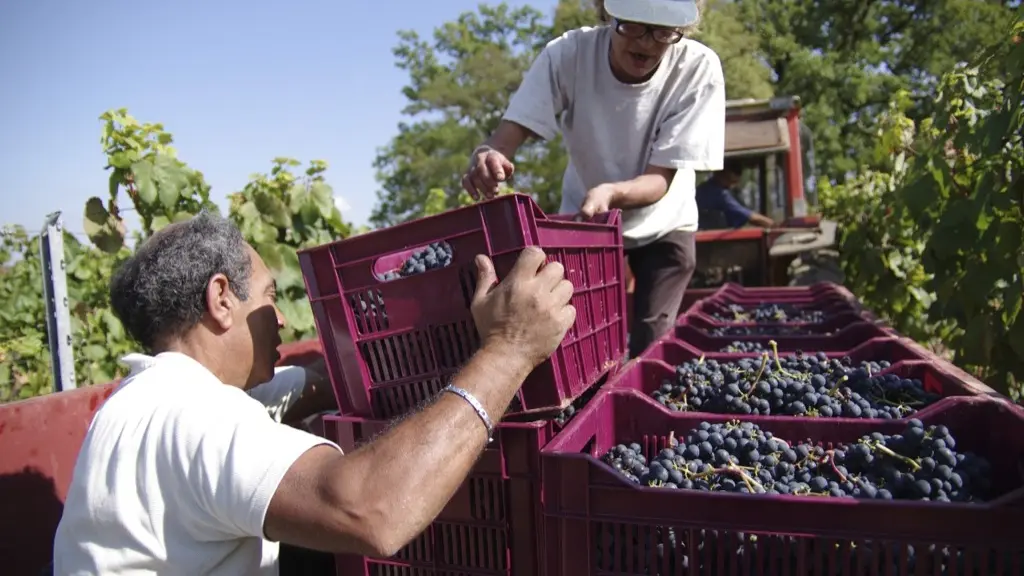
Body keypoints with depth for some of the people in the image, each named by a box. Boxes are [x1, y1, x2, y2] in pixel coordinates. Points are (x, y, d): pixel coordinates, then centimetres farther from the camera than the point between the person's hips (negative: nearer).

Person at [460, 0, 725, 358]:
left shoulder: (699, 69, -26)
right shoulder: (568, 54, -25)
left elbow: (661, 179, -28)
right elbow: (507, 137, -30)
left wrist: (610, 193, -49)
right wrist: (487, 156, -54)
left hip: (662, 227, -1)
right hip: (581, 221, 1)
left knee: (650, 348, -6)